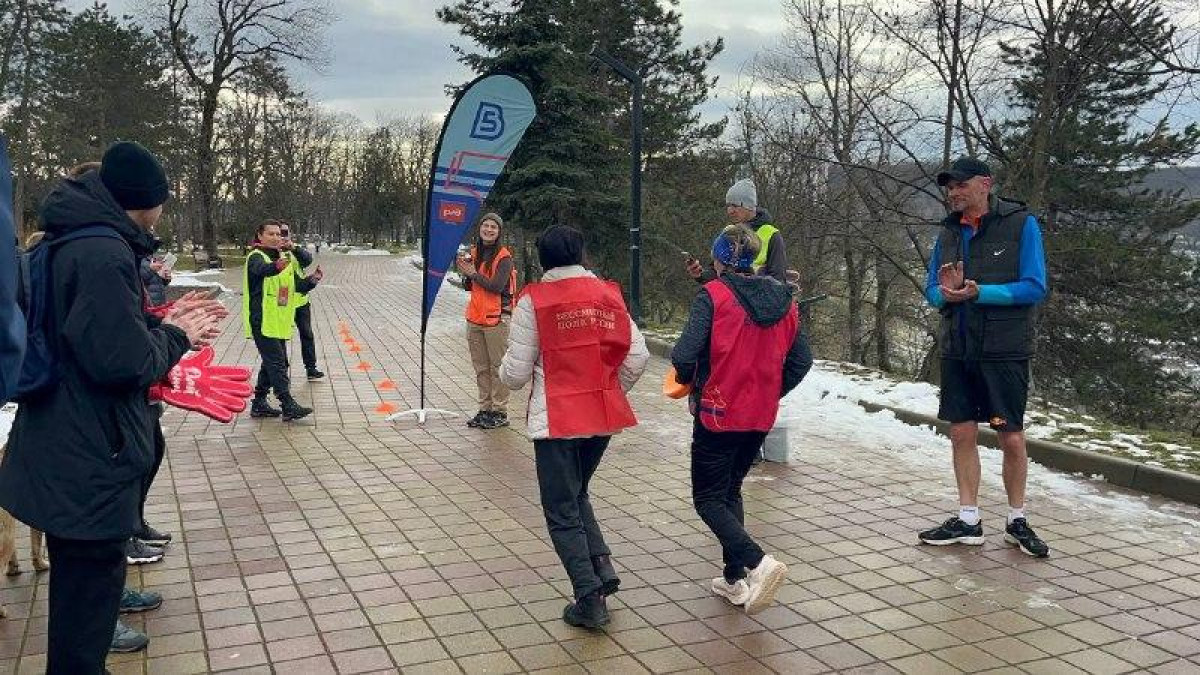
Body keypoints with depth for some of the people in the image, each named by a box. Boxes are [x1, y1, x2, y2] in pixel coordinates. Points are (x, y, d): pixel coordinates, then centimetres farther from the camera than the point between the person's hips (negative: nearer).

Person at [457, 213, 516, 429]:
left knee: (498, 367, -2)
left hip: (496, 318, -7)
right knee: (481, 368, 13)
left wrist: (473, 273, -10)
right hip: (475, 317, 7)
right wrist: (466, 273, -4)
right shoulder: (475, 253, 11)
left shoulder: (504, 257, -9)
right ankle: (485, 409, 22)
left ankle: (500, 412, 5)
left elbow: (496, 286, -20)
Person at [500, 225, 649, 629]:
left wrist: (506, 369, 15)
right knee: (576, 494, 25)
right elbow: (638, 356, 1)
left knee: (562, 511, 7)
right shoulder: (609, 295, 4)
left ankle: (589, 600, 6)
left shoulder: (533, 301, -8)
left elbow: (516, 374, -8)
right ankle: (602, 565, 10)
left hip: (556, 418, -5)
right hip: (603, 416, 5)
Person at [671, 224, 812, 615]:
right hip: (761, 418, 6)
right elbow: (801, 361, 6)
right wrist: (769, 393, 14)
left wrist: (687, 381, 0)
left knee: (709, 499, 6)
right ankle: (735, 580, 22)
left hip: (718, 415, -6)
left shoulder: (714, 295, -13)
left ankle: (758, 563, -14)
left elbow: (684, 355, -21)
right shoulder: (783, 300, 4)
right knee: (731, 491, 22)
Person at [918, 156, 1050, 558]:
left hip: (1004, 351, -4)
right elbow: (931, 290, 10)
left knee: (1012, 438, 3)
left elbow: (1034, 288, -13)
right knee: (962, 434, 7)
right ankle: (968, 521, 19)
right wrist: (946, 292, -13)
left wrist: (978, 292, -23)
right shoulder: (949, 231, 8)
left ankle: (1017, 521, 21)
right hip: (956, 350, 5)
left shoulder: (1021, 224, -7)